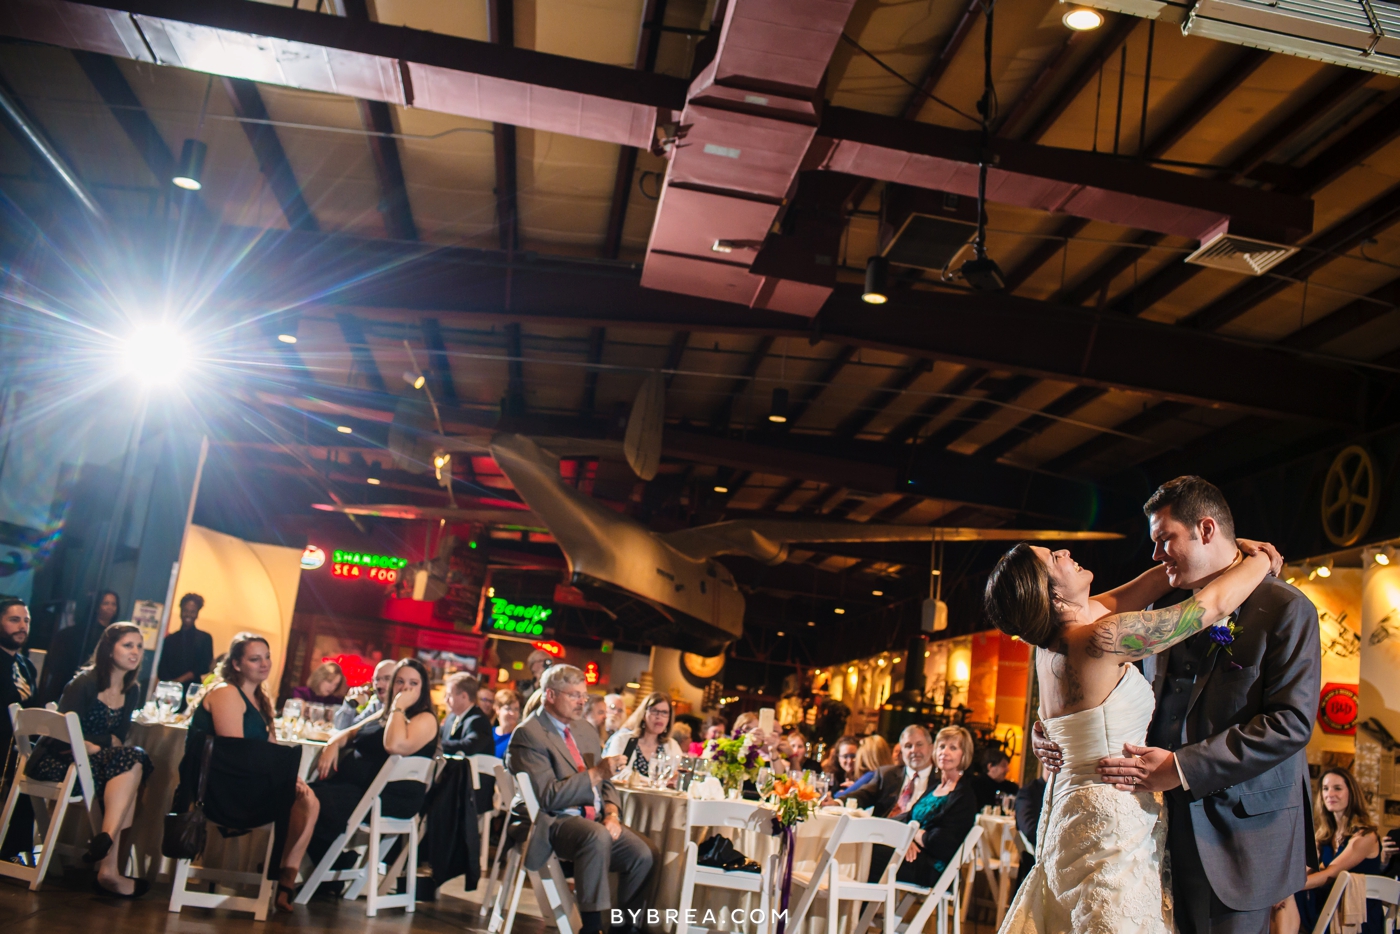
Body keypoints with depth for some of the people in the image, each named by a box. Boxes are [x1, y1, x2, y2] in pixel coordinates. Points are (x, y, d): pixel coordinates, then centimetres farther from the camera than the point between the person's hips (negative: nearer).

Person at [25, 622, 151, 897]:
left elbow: (118, 736, 8)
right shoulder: (85, 683, -10)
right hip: (55, 761, -7)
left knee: (132, 761, -24)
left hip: (94, 761, 7)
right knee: (133, 759, -27)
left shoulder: (132, 690, 8)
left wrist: (94, 744, -12)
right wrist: (106, 742, -19)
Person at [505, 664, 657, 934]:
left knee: (647, 855, -14)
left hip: (595, 820, 8)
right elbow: (547, 795, -19)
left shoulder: (587, 733, 16)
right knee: (597, 836, -37)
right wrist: (595, 774, -25)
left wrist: (612, 813, -2)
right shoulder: (528, 735, -10)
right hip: (552, 823, -8)